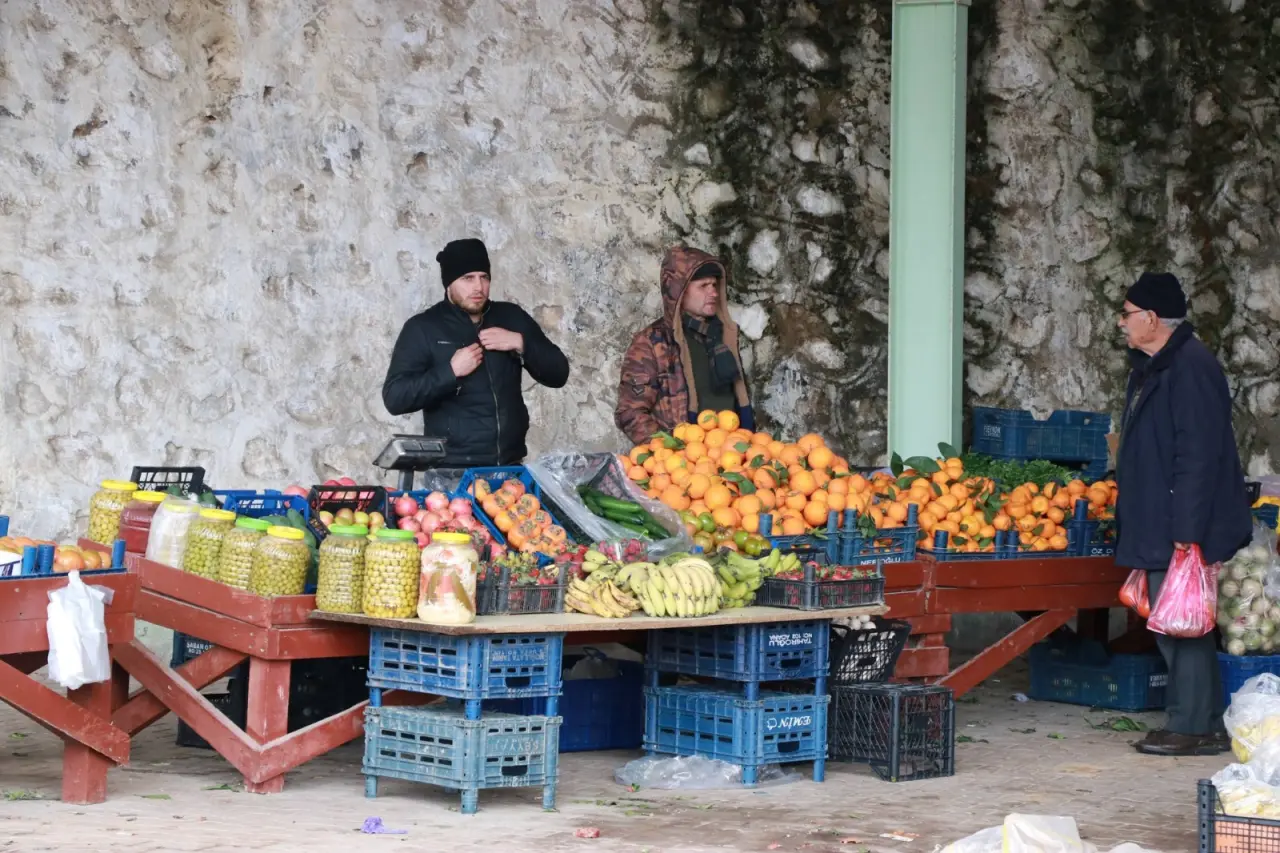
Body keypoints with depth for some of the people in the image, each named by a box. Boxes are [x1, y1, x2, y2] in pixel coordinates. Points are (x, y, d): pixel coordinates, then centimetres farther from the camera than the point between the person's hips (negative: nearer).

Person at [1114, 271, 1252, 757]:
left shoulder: (1190, 367, -17)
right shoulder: (1151, 369, 16)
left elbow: (1198, 455, -22)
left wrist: (1186, 531, -25)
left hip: (1182, 532, -11)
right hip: (1158, 531, 11)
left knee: (1181, 626, -6)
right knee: (1172, 627, 13)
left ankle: (1193, 728, 0)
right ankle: (1205, 725, 19)